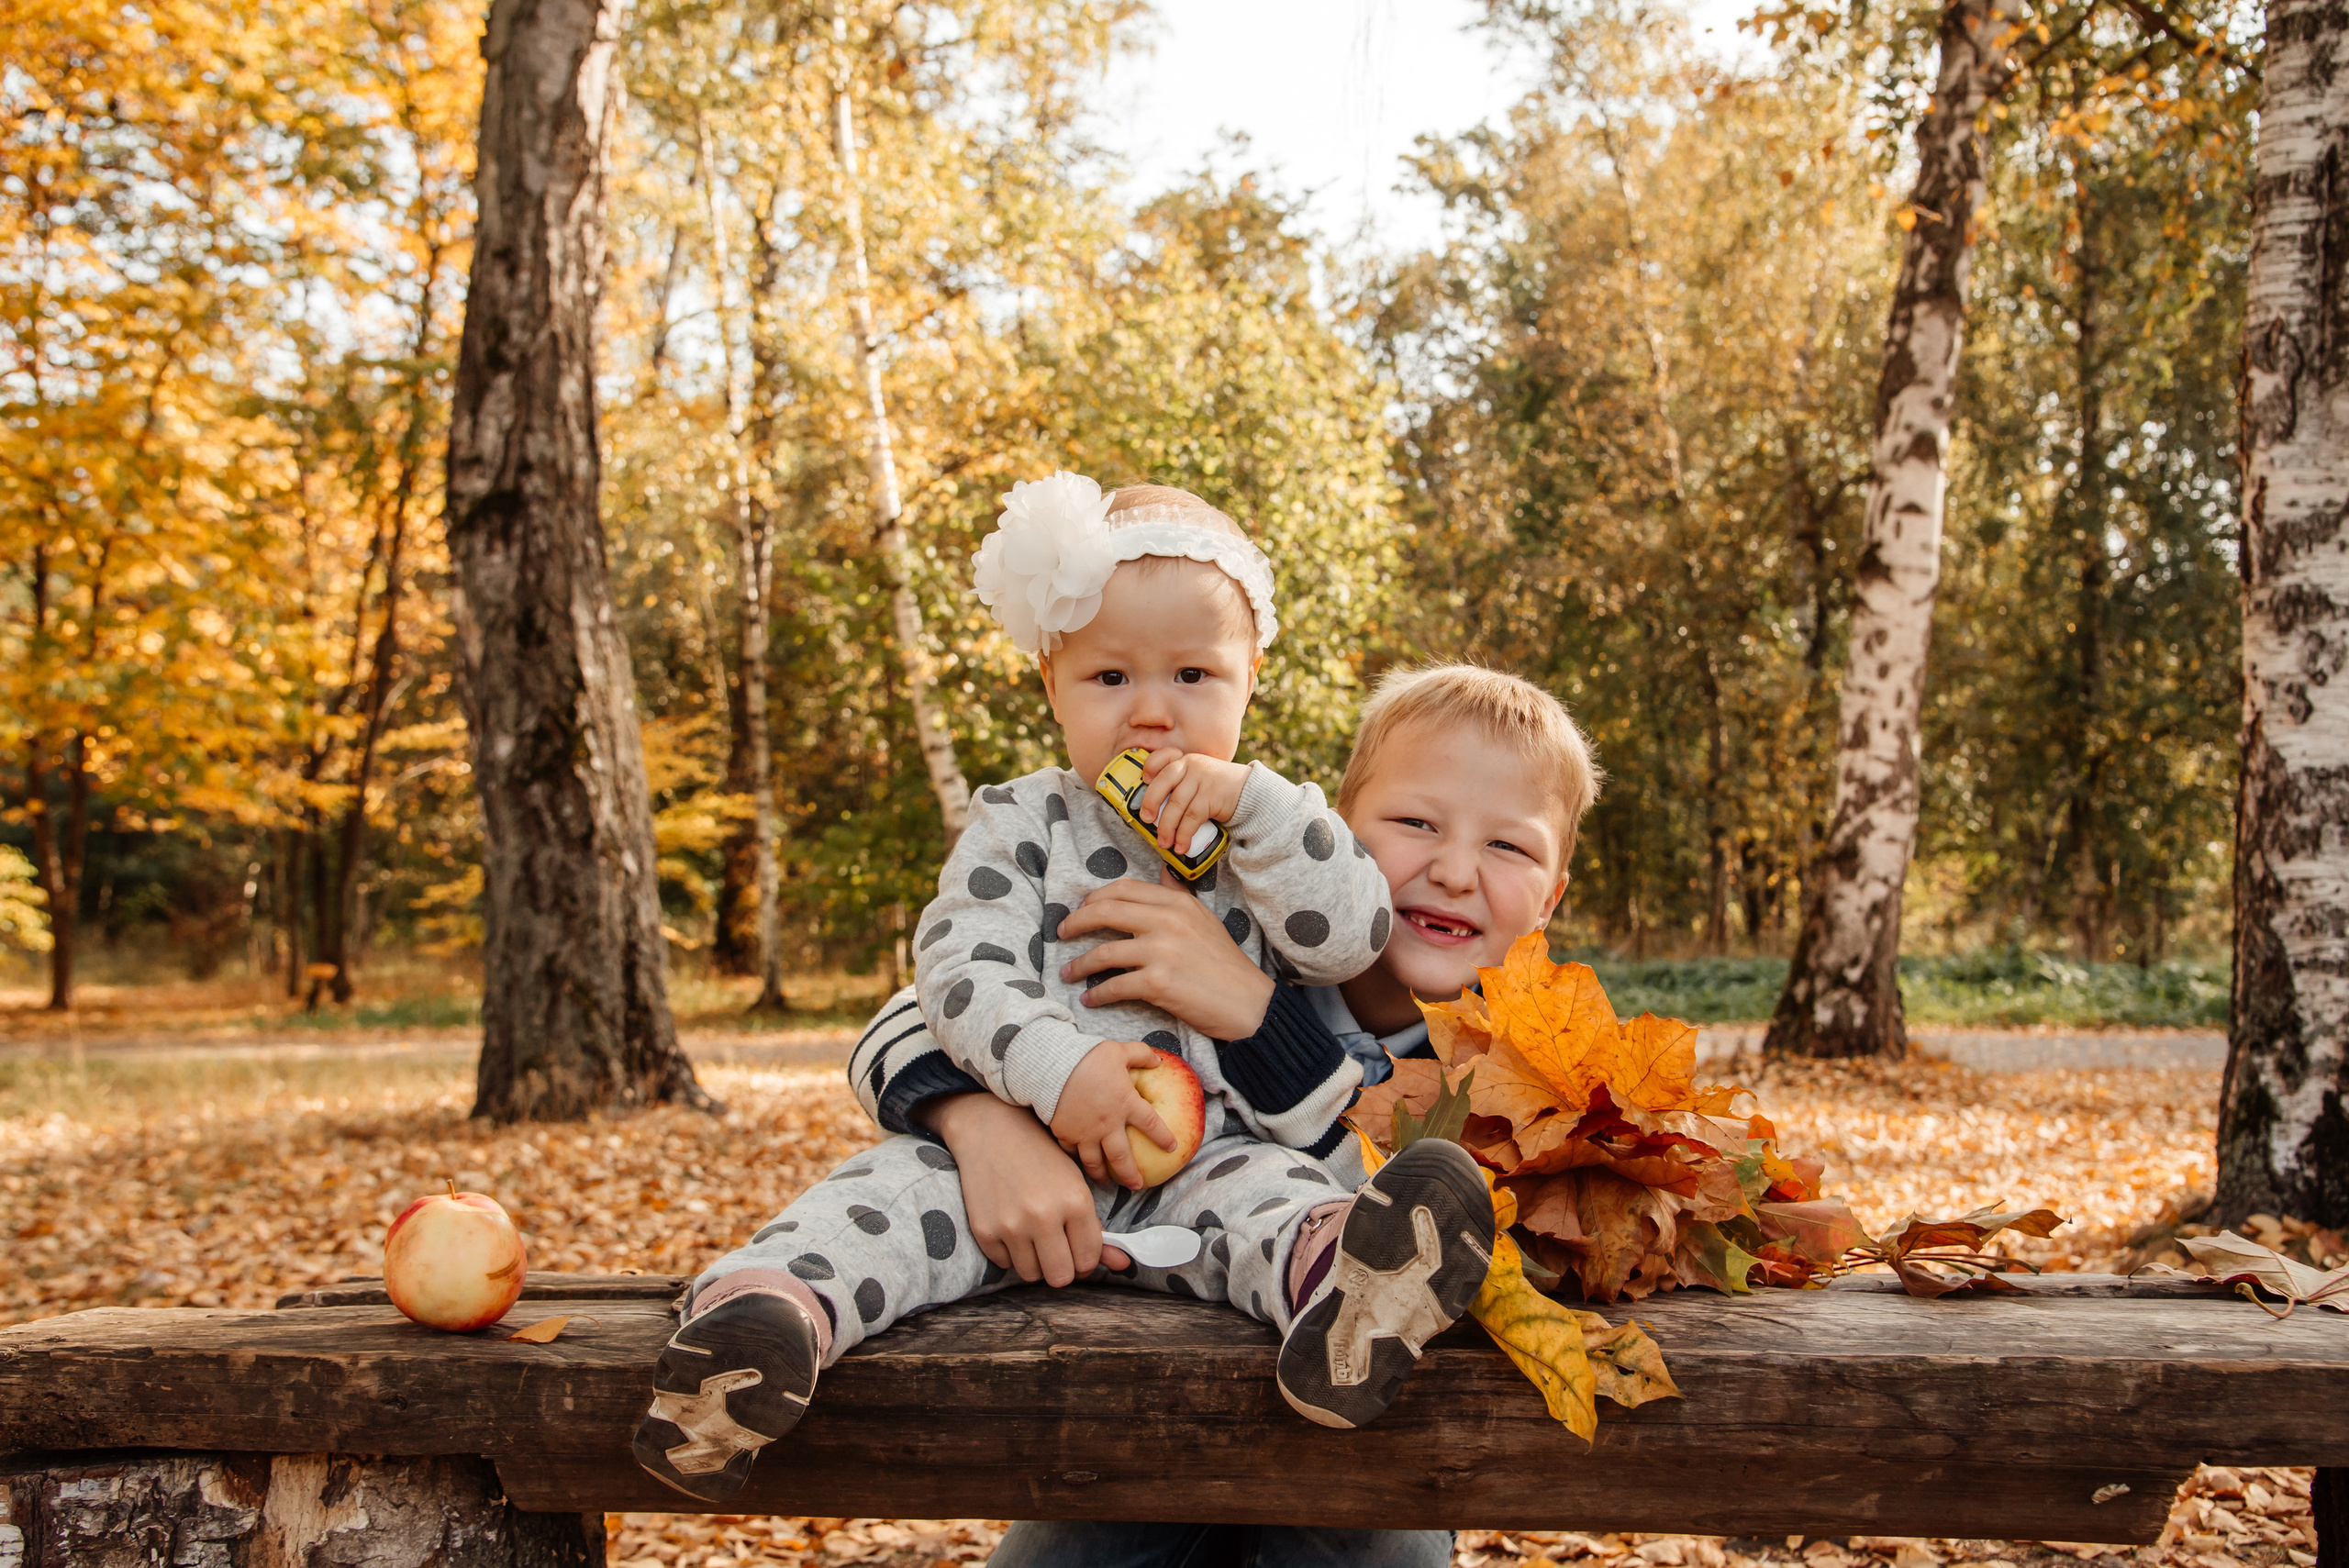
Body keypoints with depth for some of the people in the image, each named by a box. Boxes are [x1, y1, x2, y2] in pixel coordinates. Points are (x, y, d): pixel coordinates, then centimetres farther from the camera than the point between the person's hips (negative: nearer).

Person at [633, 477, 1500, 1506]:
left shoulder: (1269, 828, 9)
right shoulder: (1023, 826, 5)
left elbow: (1351, 940, -8)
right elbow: (959, 968, -7)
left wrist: (1250, 803, -17)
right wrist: (1056, 1068, -25)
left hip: (1212, 1150, -1)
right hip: (1017, 1144, 1)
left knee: (1268, 1191, -32)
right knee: (904, 1184, -25)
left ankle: (1335, 1282, -63)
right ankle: (770, 1302, -49)